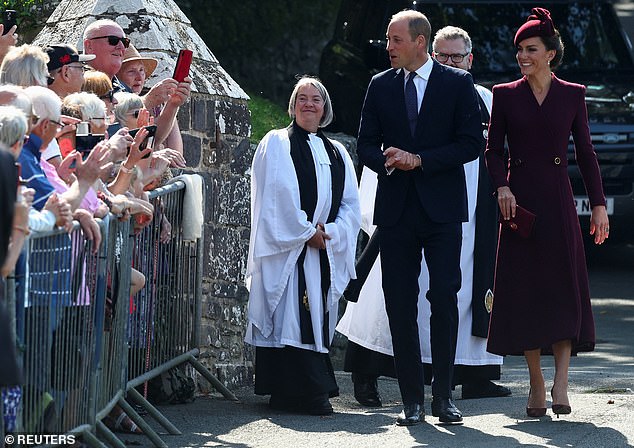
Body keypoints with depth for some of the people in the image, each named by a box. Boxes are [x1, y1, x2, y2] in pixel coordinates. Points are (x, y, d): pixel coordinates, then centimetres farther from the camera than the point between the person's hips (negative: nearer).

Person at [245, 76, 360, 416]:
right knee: (292, 319, -11)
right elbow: (278, 195, -8)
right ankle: (305, 393, -15)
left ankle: (315, 393, 6)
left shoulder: (336, 153, 18)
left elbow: (350, 203, 11)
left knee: (318, 320, 4)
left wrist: (329, 232, -7)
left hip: (326, 250, 5)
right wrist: (306, 232, -12)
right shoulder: (277, 144, 3)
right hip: (288, 248, -5)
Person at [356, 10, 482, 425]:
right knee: (400, 303, 0)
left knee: (445, 298, -5)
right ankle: (412, 399, 5)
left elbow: (471, 143, -4)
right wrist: (387, 162, -11)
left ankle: (444, 395, 3)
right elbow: (366, 144, 11)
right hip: (396, 209, 3)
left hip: (441, 208, -3)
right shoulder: (381, 86, 10)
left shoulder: (458, 83, 0)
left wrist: (419, 160, -13)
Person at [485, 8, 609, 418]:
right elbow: (493, 149, 8)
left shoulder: (573, 95, 6)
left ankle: (561, 383, -9)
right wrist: (502, 187, -8)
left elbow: (586, 152, 7)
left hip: (558, 201, 0)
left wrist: (599, 204, 3)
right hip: (520, 201, 1)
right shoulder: (506, 95, 6)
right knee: (523, 290, 0)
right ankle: (537, 385, 7)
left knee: (565, 289, -8)